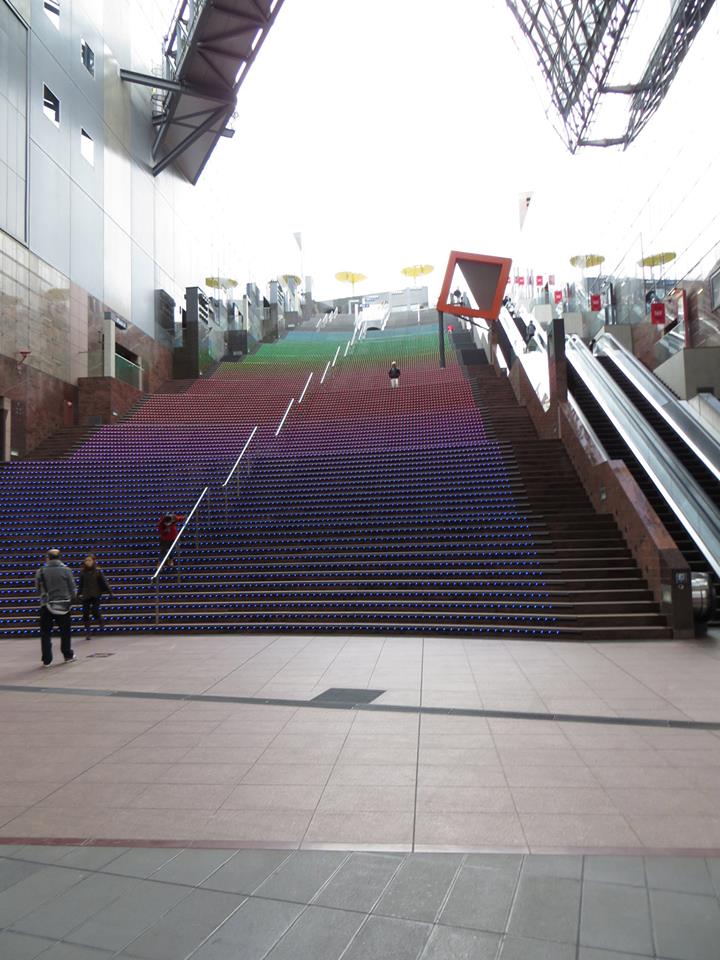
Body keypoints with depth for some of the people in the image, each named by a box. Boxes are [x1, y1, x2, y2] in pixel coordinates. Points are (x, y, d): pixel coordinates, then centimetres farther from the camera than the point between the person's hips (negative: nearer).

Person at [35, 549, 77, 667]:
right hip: (63, 605, 1)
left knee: (45, 633, 7)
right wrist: (71, 601, 14)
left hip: (46, 606, -1)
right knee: (65, 631, 14)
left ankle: (47, 660, 5)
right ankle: (68, 656, 22)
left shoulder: (41, 571, -5)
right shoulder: (66, 570, -5)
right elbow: (72, 588, -1)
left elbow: (37, 588, 2)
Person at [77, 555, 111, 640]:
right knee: (86, 614, 2)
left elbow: (104, 581, -3)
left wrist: (108, 591, -8)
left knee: (95, 611, -13)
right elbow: (80, 584, 10)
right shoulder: (82, 571, 1)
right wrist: (79, 594, 11)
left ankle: (99, 619, 23)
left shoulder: (97, 571, -4)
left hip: (96, 595, -2)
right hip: (85, 595, 2)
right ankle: (87, 632, 13)